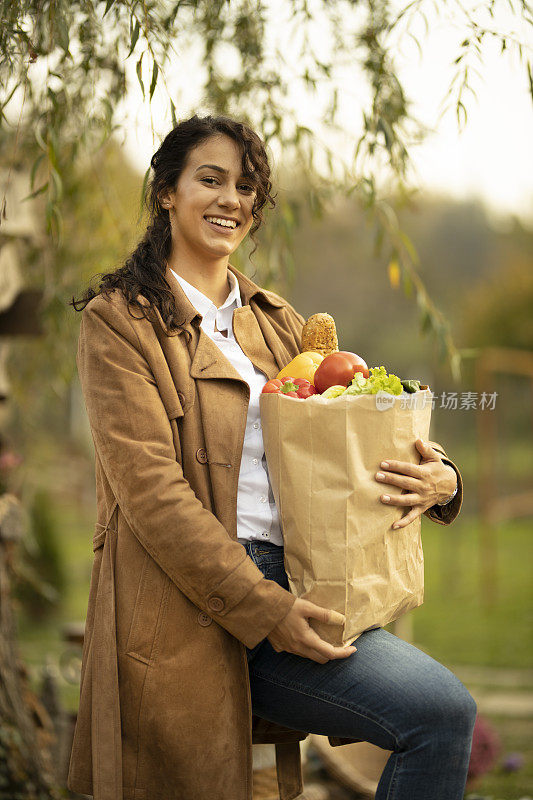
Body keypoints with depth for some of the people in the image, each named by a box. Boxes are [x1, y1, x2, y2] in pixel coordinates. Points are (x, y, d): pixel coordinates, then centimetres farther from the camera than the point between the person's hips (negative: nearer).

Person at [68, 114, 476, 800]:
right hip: (186, 607, -6)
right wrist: (262, 608, -18)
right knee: (443, 708, -21)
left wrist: (438, 480, -8)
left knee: (444, 713, -18)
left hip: (289, 585, 6)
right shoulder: (120, 319, 0)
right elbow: (151, 487, -10)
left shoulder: (275, 321, 20)